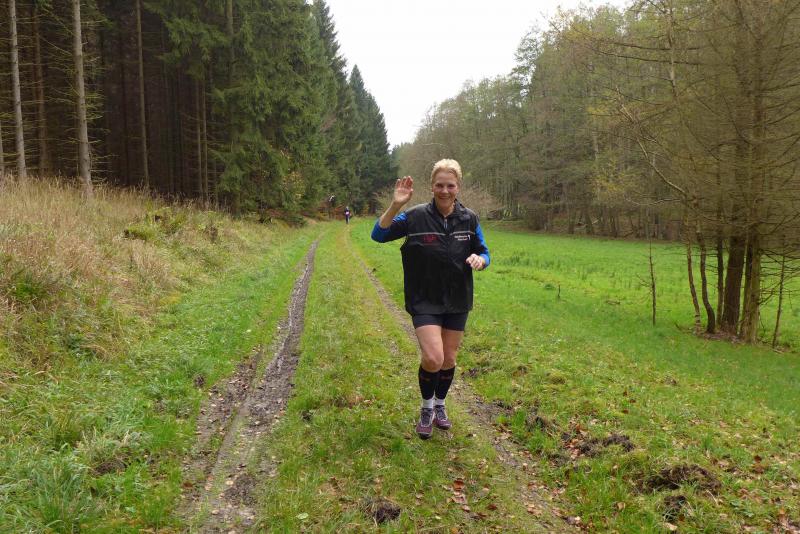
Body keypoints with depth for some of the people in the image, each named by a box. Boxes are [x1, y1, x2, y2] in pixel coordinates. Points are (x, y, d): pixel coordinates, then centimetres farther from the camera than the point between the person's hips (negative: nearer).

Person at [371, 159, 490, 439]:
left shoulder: (469, 218, -1)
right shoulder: (416, 216, -11)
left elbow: (484, 253, 8)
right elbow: (379, 235, -11)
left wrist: (479, 259, -17)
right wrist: (395, 205, -26)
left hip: (457, 301, 4)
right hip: (424, 301, -3)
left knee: (449, 359, 14)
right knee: (433, 358, -17)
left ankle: (440, 406, 41)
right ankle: (426, 407, 13)